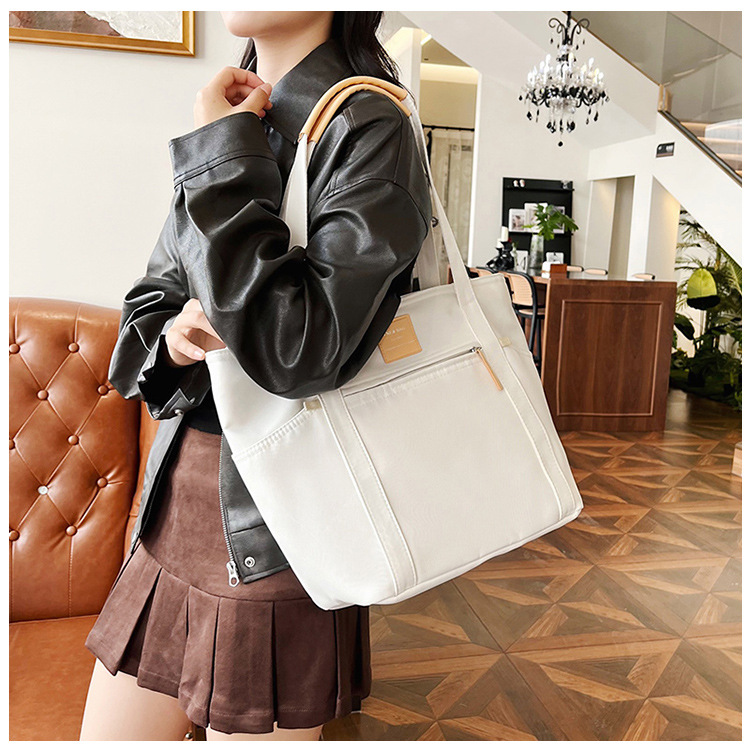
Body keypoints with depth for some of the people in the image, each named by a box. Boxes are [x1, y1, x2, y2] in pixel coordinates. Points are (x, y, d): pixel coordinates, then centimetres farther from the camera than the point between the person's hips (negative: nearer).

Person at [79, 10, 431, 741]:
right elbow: (146, 304, 16)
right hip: (174, 503, 7)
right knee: (108, 733, 19)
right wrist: (171, 335, -7)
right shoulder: (227, 127, 10)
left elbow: (298, 351, -25)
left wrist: (225, 160, -17)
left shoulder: (368, 132, -12)